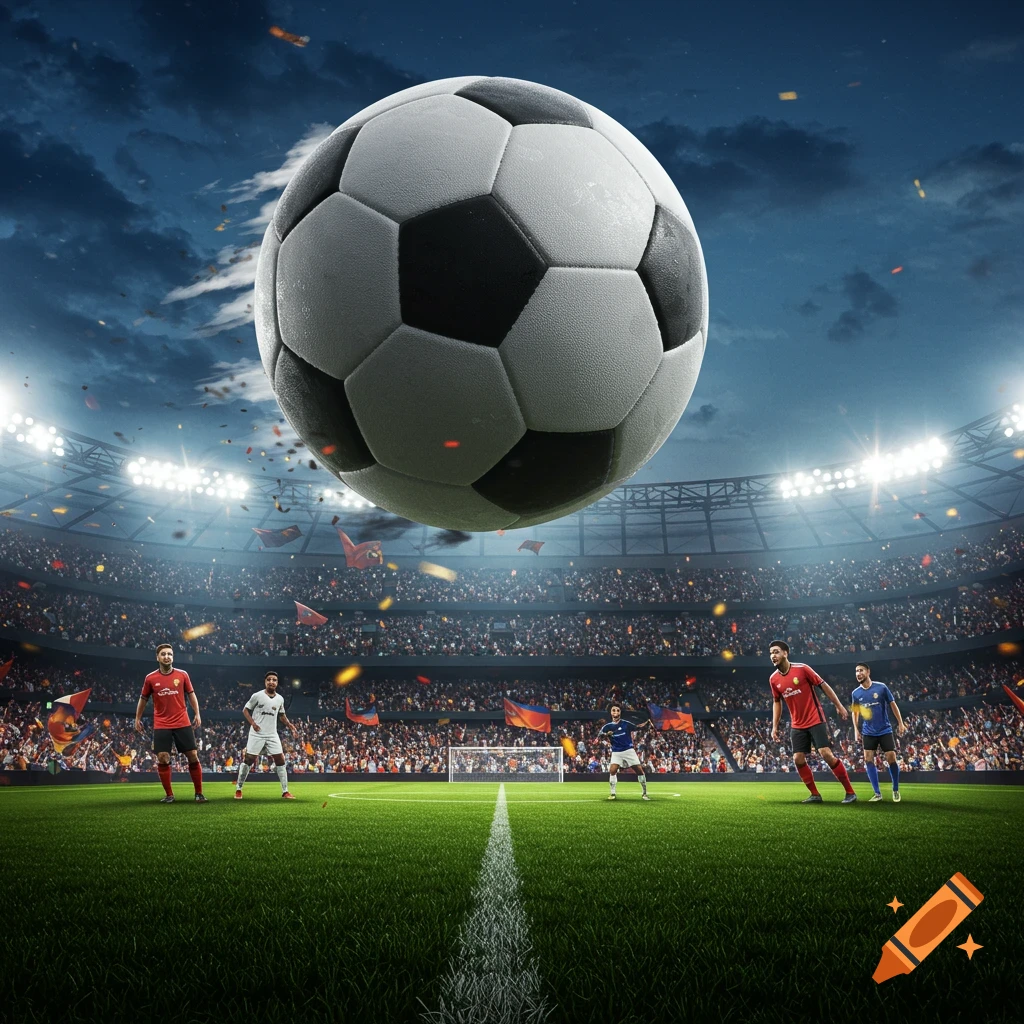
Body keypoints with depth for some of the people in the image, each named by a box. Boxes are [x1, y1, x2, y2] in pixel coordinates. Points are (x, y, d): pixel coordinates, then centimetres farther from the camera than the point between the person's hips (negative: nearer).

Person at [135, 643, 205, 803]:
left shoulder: (182, 674, 0)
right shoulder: (150, 678, 0)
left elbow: (191, 694, 10)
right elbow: (143, 699, 13)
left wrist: (197, 714, 2)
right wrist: (137, 719, 15)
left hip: (182, 723, 0)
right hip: (161, 725, 0)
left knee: (193, 757, -1)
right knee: (162, 759, -4)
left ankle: (199, 793, 9)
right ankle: (169, 795, 10)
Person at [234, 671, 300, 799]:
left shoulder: (280, 699, 7)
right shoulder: (257, 696, -7)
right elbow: (245, 710, 1)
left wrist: (290, 726, 9)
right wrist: (253, 723, -13)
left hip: (272, 735, 4)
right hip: (257, 734, -4)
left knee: (280, 760, -1)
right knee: (248, 760, -3)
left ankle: (285, 792, 4)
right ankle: (238, 789, 11)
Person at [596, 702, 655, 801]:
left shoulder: (625, 723, -1)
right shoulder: (607, 726, 1)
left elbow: (637, 727, 2)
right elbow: (599, 737, -5)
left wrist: (647, 723, -14)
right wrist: (606, 734, -25)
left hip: (629, 750, 0)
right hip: (616, 752, 0)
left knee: (640, 770, -2)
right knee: (612, 770, -19)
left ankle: (644, 794, 13)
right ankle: (612, 794, -5)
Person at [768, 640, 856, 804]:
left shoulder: (802, 668, -13)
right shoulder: (773, 679, 1)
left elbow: (823, 685, -4)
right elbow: (777, 702, 15)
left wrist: (839, 706, -4)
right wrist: (774, 727, 10)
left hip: (816, 720, -5)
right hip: (797, 725, 5)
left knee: (827, 754, -14)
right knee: (798, 759, -3)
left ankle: (850, 792, -1)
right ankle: (815, 795, 13)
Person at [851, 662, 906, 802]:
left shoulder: (881, 687, -10)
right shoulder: (856, 693, -1)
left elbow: (893, 705, 0)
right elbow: (855, 712, 13)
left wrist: (901, 723, 0)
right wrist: (856, 730, 6)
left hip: (885, 730, -2)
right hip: (868, 732, 3)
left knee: (891, 758, -5)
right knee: (868, 759, -7)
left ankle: (895, 791, 15)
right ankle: (877, 793, 2)